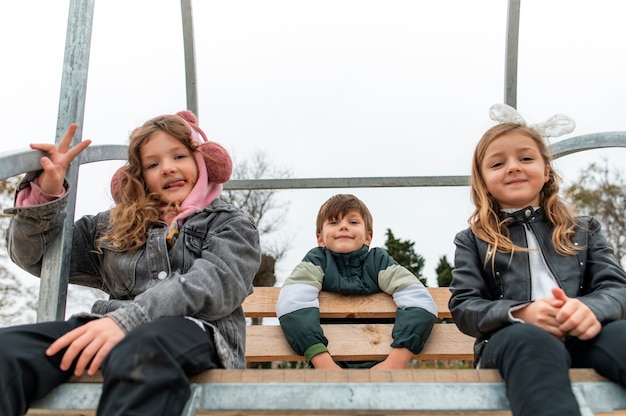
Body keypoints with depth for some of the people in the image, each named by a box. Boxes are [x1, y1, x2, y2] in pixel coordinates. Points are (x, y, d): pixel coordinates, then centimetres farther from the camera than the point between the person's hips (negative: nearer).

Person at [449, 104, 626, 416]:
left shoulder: (584, 230, 25)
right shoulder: (472, 240, 18)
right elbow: (463, 307, 7)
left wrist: (592, 308, -14)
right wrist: (520, 313, -15)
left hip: (582, 337, 2)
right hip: (512, 340, -2)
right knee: (528, 340, -39)